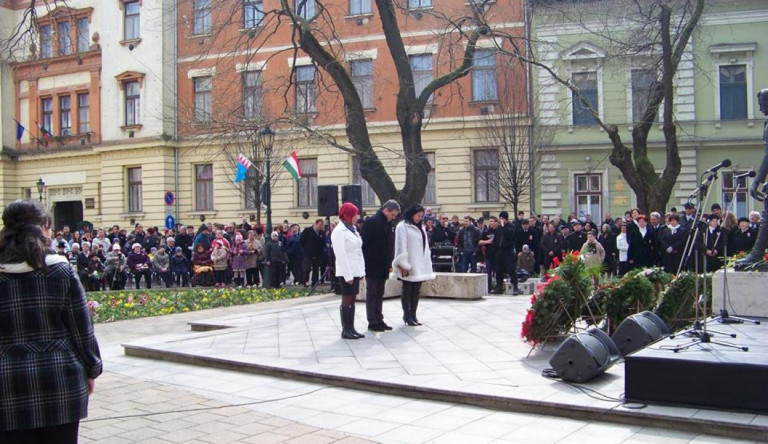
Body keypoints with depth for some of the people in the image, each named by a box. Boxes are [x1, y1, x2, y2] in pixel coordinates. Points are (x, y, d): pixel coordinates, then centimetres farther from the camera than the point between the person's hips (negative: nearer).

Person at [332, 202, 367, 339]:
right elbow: (341, 255, -17)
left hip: (355, 270, 8)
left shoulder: (352, 229, 15)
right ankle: (346, 330, 3)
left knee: (352, 300, 10)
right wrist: (348, 275, -20)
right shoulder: (339, 231, -12)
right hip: (347, 272, -8)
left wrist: (361, 270, 10)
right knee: (347, 301, -3)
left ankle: (351, 328, 15)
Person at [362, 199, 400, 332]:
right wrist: (364, 264, -16)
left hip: (383, 267, 8)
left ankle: (379, 320, 19)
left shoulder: (388, 223, 11)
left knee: (379, 295, 12)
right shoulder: (371, 221, -13)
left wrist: (388, 264, 13)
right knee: (371, 294, 0)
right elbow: (364, 243, -15)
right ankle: (372, 322, 5)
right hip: (372, 266, -8)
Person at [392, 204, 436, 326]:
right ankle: (407, 315, 6)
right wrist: (403, 265, -17)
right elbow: (401, 247, -12)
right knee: (407, 290, 0)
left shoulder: (420, 228, 18)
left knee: (416, 291, 8)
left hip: (420, 265, 7)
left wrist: (427, 265, 12)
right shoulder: (402, 227, -6)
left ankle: (413, 315, 14)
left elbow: (425, 246, 18)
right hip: (409, 266, -7)